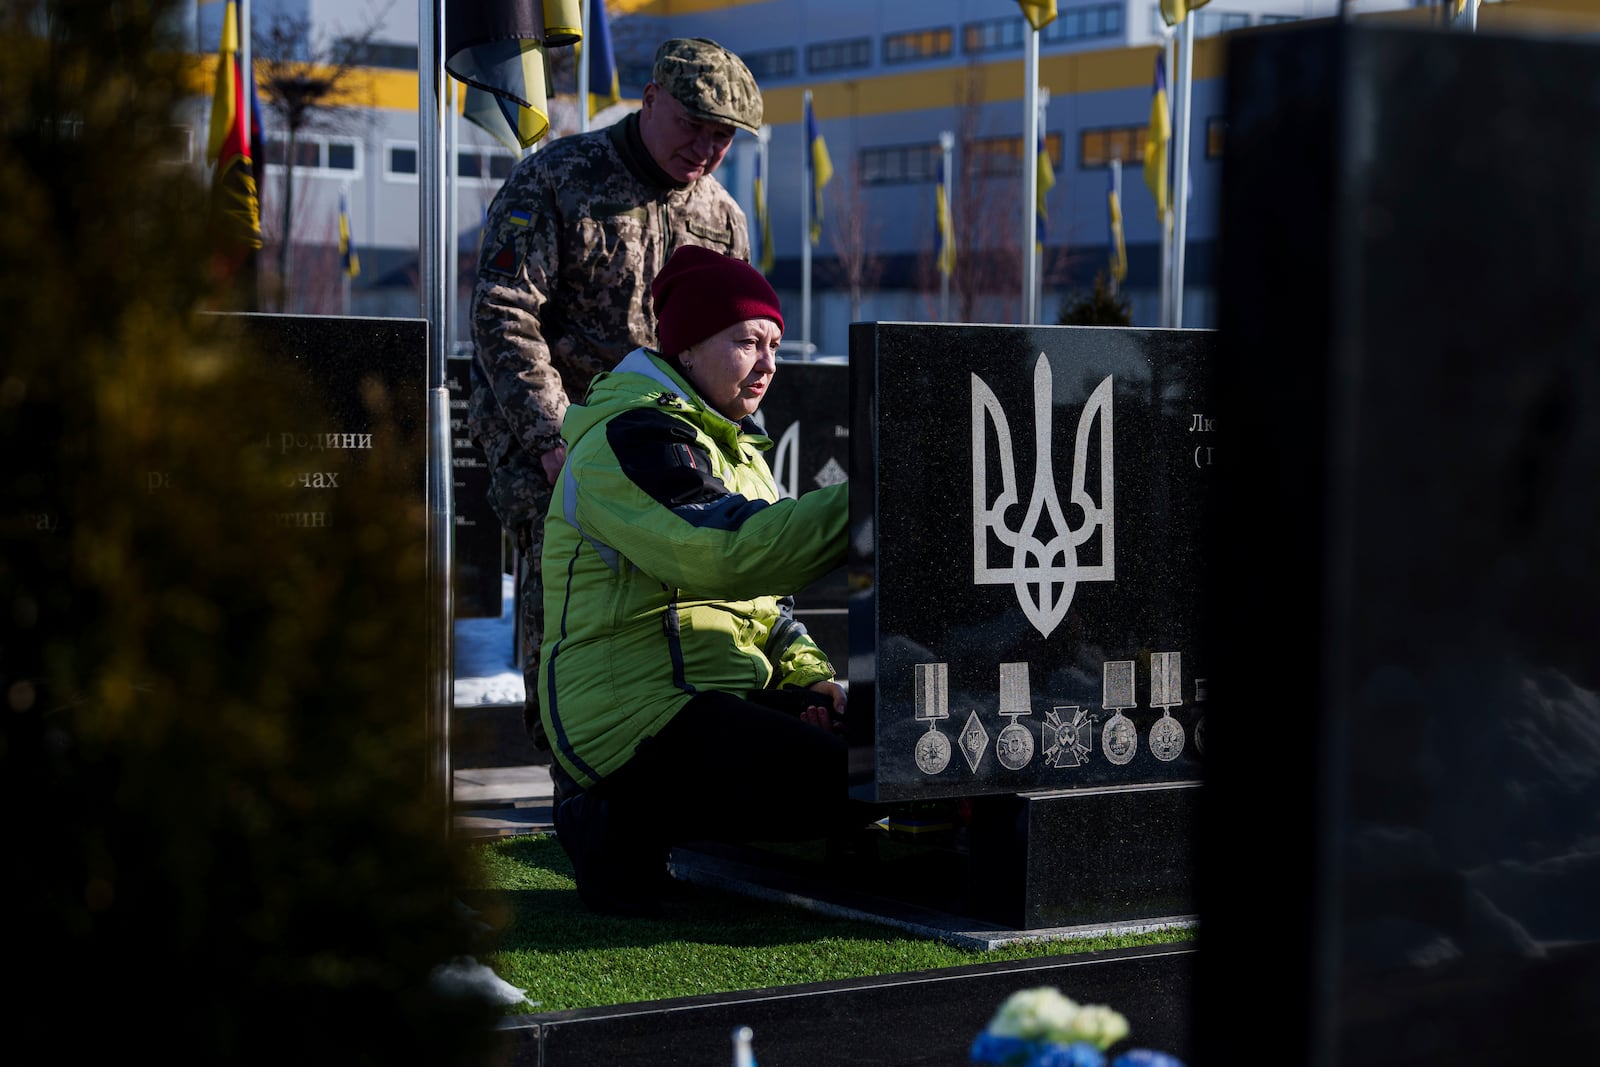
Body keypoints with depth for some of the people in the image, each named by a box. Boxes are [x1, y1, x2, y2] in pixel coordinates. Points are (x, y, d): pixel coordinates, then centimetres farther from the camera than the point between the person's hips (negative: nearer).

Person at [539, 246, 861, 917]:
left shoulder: (730, 444, 22)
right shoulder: (629, 439, -12)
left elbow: (762, 602, 25)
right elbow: (729, 553, -29)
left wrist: (807, 678, 6)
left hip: (723, 695, 11)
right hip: (636, 706, -11)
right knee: (844, 788, -25)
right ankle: (628, 825, -10)